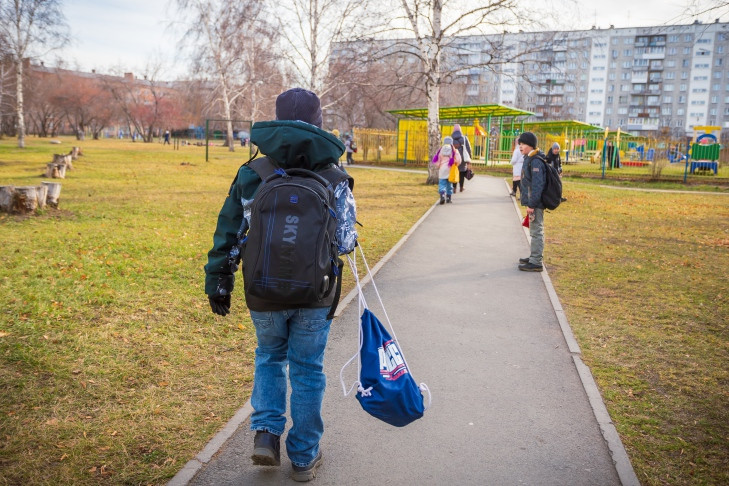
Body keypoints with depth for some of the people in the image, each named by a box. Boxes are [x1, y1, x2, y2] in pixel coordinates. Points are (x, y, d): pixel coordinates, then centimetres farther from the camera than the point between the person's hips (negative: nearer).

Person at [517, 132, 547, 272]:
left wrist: (532, 204, -23)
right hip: (533, 202, 10)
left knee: (536, 231, -6)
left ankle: (536, 262, -1)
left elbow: (537, 185, -22)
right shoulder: (529, 159, 14)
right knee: (534, 231, 18)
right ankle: (534, 257, 30)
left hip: (536, 203, -10)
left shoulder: (536, 161, -18)